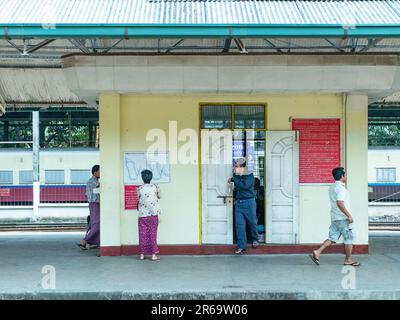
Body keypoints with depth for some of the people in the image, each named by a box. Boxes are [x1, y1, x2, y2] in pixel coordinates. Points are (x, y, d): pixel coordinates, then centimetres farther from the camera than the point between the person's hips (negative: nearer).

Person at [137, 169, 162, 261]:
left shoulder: (139, 189, -5)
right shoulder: (155, 187, -3)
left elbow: (139, 199, 5)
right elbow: (159, 196, 13)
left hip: (142, 215, 0)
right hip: (153, 214, 0)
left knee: (143, 234, 7)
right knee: (153, 234, 3)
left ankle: (142, 254, 10)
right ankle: (153, 254, 3)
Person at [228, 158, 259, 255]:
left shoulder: (249, 176, -9)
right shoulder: (236, 176, 10)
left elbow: (245, 185, -26)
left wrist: (233, 179, -19)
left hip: (249, 202, -5)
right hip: (238, 203, 5)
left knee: (252, 222, 9)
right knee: (239, 224, -3)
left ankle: (255, 239, 35)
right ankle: (241, 246, -2)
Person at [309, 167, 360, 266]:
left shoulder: (332, 187, 15)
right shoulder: (340, 188, -16)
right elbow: (340, 203, -26)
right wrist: (349, 215, -23)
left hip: (335, 217, 9)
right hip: (343, 218, -9)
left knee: (332, 237, 6)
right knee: (349, 238, 4)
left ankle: (317, 252, -5)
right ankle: (348, 260, 11)